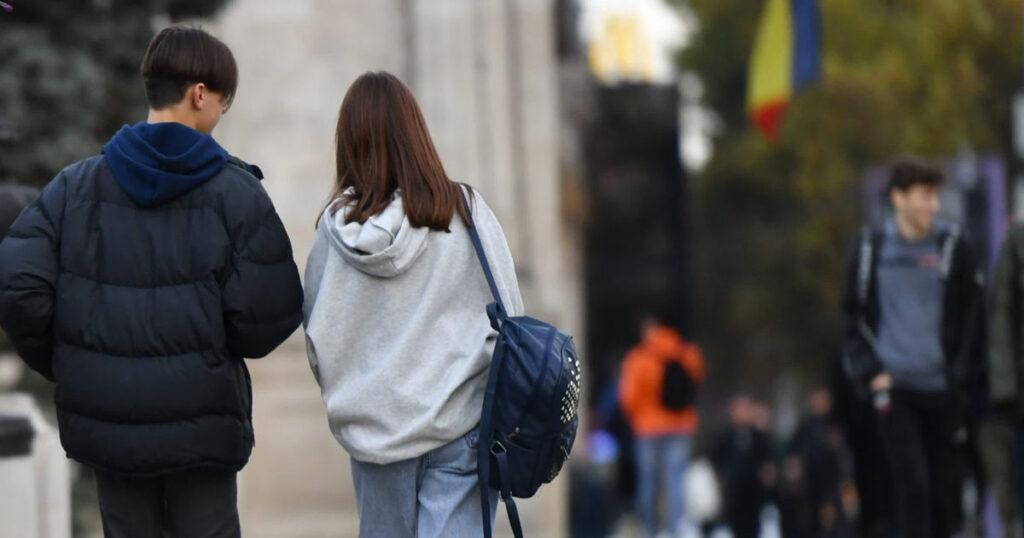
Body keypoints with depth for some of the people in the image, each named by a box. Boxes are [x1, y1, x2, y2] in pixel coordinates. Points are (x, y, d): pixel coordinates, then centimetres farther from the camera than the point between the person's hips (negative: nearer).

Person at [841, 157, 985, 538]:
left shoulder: (953, 247, 2)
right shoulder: (871, 250, 5)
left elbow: (973, 319, 6)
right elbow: (855, 317, 12)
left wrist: (960, 375, -2)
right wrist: (869, 371, 1)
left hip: (943, 389, 1)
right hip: (893, 387, 0)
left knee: (945, 484, 5)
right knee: (912, 481, -10)